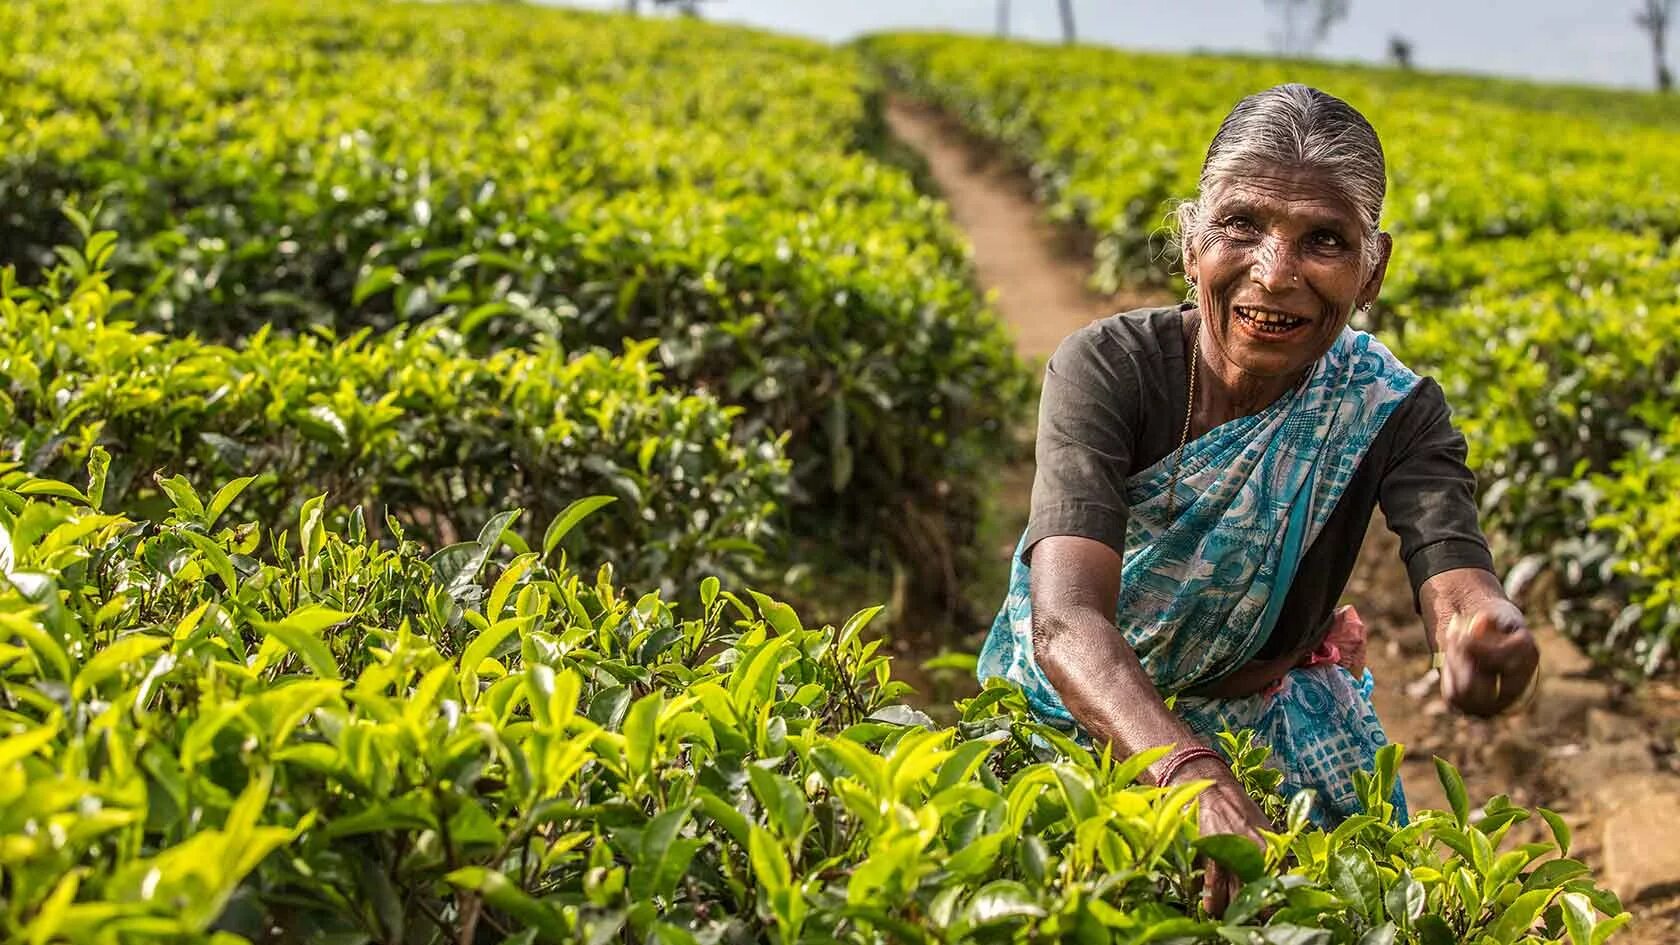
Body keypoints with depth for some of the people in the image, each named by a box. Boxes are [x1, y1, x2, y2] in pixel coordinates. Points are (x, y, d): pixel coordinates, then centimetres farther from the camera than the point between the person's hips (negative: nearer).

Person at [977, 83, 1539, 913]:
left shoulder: (1394, 413, -19)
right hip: (1081, 712, -1)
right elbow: (1067, 618, -41)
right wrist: (1195, 780, -59)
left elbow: (1456, 581, -34)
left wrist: (1487, 632, -59)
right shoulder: (1104, 369, -27)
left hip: (1273, 731, 2)